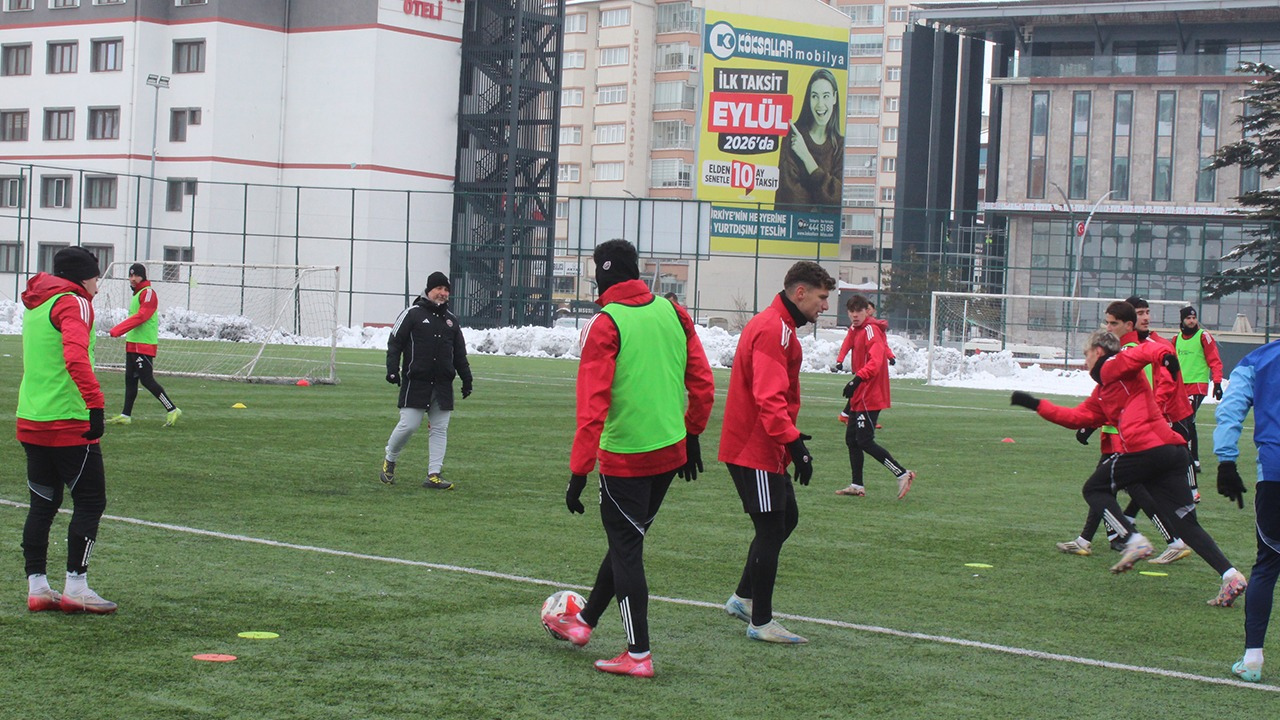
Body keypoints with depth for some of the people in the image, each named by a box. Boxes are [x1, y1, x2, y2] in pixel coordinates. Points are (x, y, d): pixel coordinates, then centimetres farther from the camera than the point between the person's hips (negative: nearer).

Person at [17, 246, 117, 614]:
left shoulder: (36, 304, 17)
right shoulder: (73, 303, -10)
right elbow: (75, 357, -26)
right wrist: (95, 403, -29)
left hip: (30, 423, 8)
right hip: (68, 424, -8)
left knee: (43, 504, 12)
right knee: (90, 502, 0)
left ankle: (37, 587, 13)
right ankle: (75, 587, -1)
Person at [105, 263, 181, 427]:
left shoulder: (148, 293, -12)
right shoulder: (137, 294, 19)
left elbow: (141, 316, -21)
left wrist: (117, 330, -22)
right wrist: (118, 330, 9)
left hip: (144, 344, -10)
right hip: (132, 344, 10)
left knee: (147, 380, -11)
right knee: (130, 380, 10)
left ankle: (172, 410, -6)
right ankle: (126, 415, 14)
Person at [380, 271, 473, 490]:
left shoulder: (451, 320, 16)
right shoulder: (412, 314, 0)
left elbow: (460, 353, 22)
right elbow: (394, 342, -2)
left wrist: (466, 378, 18)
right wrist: (393, 369, -13)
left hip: (443, 385, 5)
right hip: (415, 382, -5)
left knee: (440, 429, 0)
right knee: (409, 425, -8)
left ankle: (433, 475, 3)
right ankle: (389, 461, 16)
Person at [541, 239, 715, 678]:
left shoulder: (606, 325, -13)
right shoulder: (672, 313, 4)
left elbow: (592, 408, -18)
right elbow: (703, 384, 8)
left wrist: (579, 472, -15)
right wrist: (691, 435, 21)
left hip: (625, 457, -7)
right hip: (671, 452, 7)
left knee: (626, 548, 4)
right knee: (627, 541, 19)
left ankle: (639, 655, 7)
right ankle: (584, 622, 36)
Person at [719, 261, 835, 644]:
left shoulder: (777, 326, 16)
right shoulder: (774, 330, -18)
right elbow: (769, 398, -27)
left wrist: (790, 440, 20)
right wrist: (793, 442, -31)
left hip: (763, 448, 11)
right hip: (755, 450, -11)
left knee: (786, 519, 18)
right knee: (772, 528, -5)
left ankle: (743, 598, 28)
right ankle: (761, 623, 3)